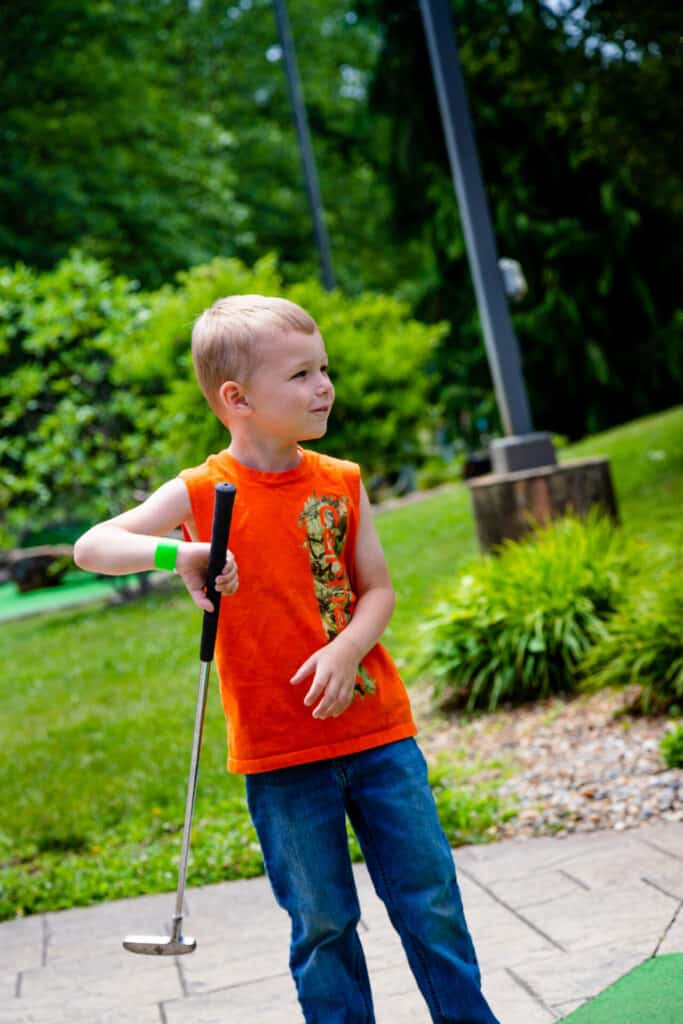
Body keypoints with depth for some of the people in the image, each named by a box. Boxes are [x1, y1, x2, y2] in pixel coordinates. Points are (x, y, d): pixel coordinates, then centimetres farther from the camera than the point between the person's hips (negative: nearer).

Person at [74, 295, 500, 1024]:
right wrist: (177, 553, -28)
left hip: (376, 727, 3)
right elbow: (90, 548, -10)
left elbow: (378, 589, 4)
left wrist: (346, 649, -17)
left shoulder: (342, 482, 3)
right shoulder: (203, 493, -7)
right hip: (280, 752, -3)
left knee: (430, 900, 8)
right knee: (322, 923, 7)